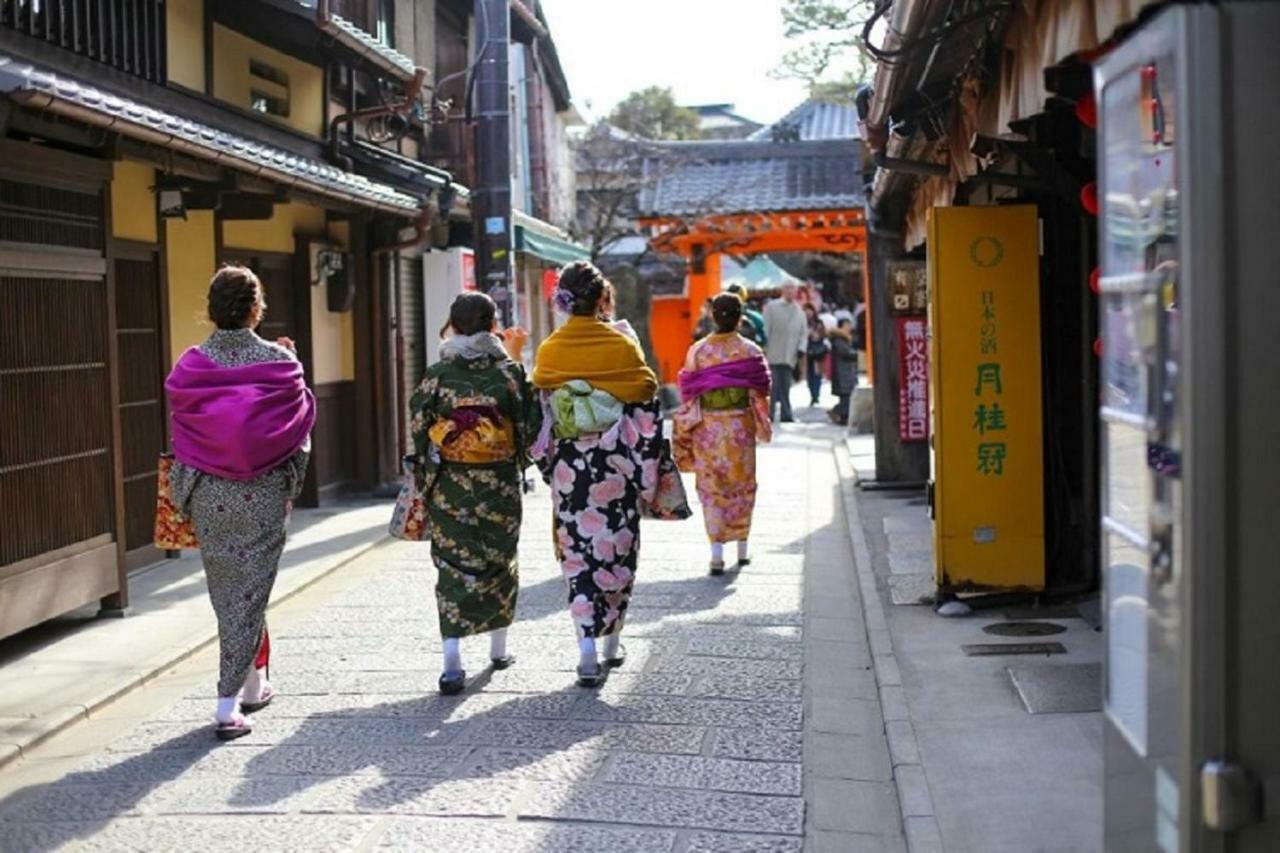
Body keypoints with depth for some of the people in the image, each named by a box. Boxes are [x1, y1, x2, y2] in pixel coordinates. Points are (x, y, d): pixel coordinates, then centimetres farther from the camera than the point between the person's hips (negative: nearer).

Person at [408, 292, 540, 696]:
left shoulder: (438, 374, -5)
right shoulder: (509, 371, -5)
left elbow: (419, 429, -2)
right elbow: (529, 426, 0)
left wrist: (425, 481, 10)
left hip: (448, 485, -1)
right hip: (499, 484, 1)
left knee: (453, 565, 2)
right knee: (498, 559, 17)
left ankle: (452, 660, -9)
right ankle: (498, 647, 31)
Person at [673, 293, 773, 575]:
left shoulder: (698, 351, -4)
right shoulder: (750, 351, -5)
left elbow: (688, 395, -1)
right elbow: (760, 393, -1)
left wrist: (684, 436, 8)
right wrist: (764, 426, 13)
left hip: (707, 428, 0)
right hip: (740, 428, 0)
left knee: (712, 489, 5)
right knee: (742, 486, 15)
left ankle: (717, 552, -5)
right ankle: (742, 548, 23)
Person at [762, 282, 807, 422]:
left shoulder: (799, 311, 16)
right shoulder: (771, 307, 2)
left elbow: (803, 332, 16)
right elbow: (765, 329, -3)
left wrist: (801, 348, 0)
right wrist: (764, 349, -10)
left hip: (789, 357, 4)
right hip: (773, 355, -4)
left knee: (785, 387, 3)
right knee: (772, 385, -6)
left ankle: (786, 414, 6)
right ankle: (769, 413, -1)